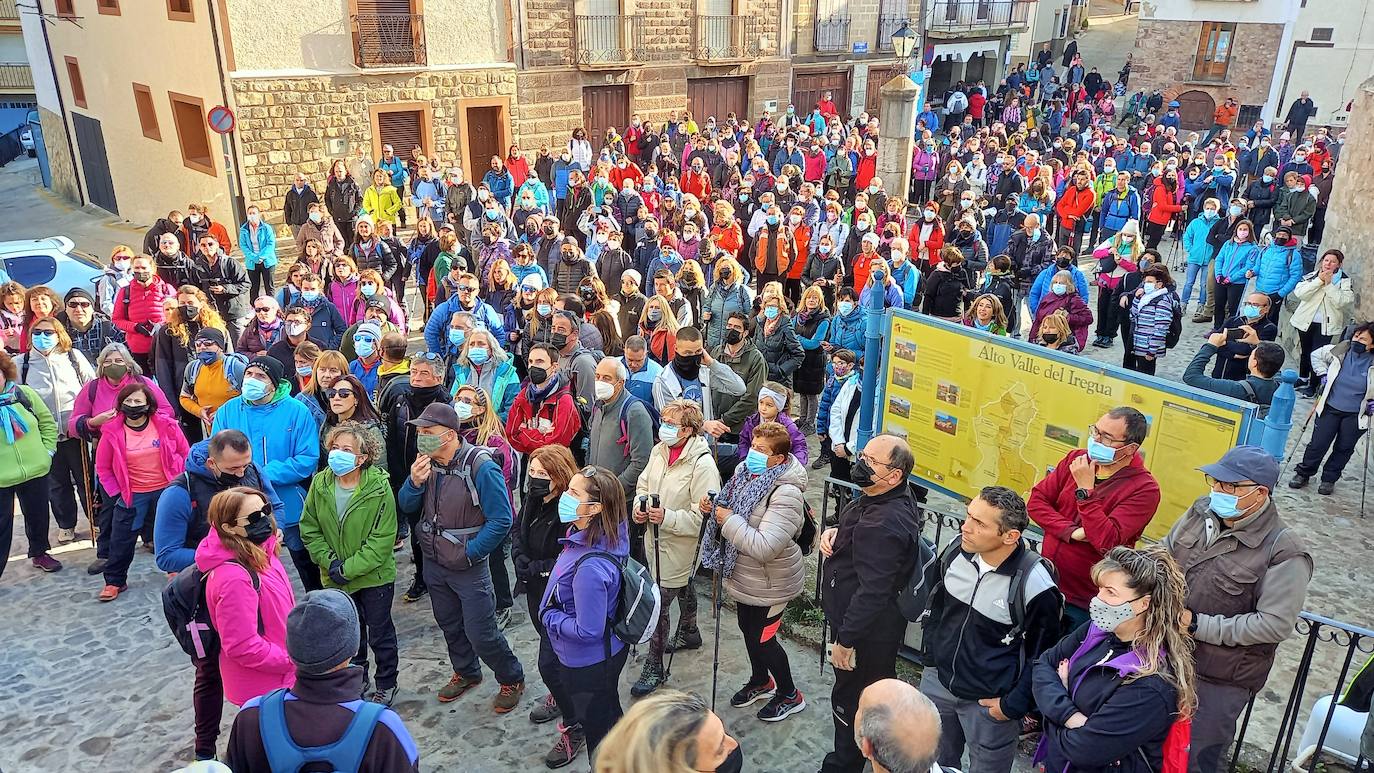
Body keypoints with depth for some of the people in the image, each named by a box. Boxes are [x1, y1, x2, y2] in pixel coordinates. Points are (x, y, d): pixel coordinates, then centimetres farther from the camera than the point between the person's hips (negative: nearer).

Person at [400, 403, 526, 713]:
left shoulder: (480, 467, -25)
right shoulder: (427, 463, -4)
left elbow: (501, 520, -22)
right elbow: (406, 506, 1)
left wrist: (470, 553, -18)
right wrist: (415, 482, -20)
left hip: (468, 567, -7)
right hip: (433, 563, 7)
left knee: (480, 634, 0)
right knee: (450, 625, 23)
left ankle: (512, 679, 24)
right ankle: (466, 672, 46)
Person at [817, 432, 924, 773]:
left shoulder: (882, 526, -34)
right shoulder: (899, 498, -2)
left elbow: (872, 592, -32)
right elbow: (859, 535, 16)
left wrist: (845, 640, -23)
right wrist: (836, 531, -5)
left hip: (867, 631, -10)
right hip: (884, 622, 10)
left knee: (850, 700, 10)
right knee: (878, 690, 28)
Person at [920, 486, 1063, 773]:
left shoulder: (1035, 585, -26)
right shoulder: (956, 549, -12)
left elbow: (1042, 655, -12)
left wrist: (1013, 706, -9)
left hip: (988, 703, -4)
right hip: (937, 681, 5)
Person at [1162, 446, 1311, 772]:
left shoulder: (1284, 551, -19)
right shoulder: (1202, 511, -3)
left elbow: (1275, 624, -21)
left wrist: (1200, 625, -22)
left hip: (1219, 680, -5)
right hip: (1165, 654, 5)